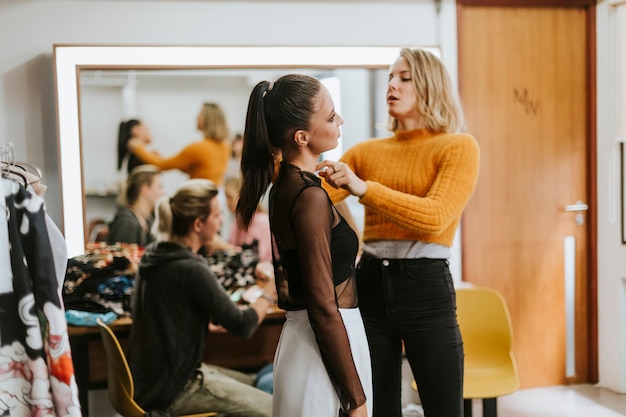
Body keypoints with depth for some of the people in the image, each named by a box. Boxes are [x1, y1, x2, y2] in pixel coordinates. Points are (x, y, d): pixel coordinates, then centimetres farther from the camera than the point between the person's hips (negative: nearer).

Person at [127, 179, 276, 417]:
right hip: (174, 393, -10)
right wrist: (270, 292, -5)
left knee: (254, 383, 17)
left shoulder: (153, 255, 4)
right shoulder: (192, 270, -24)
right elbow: (243, 326, -19)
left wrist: (204, 322, 16)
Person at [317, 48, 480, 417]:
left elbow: (434, 217, -16)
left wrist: (363, 188, -24)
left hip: (426, 287, -4)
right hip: (370, 285, 4)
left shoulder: (459, 147, 0)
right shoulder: (367, 151, 12)